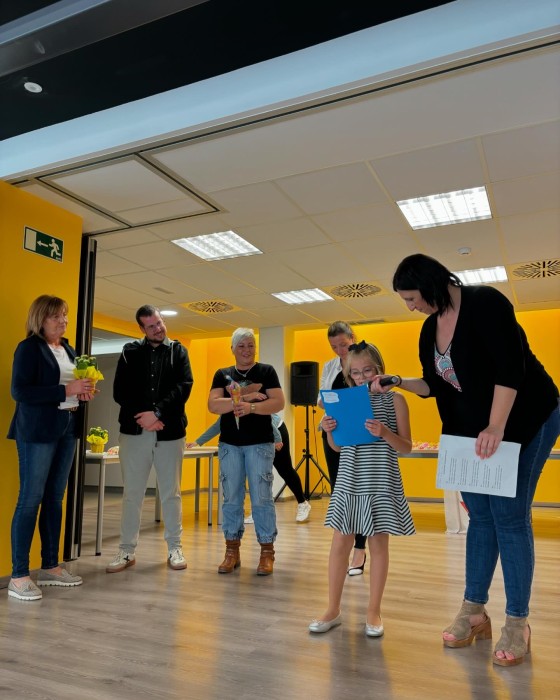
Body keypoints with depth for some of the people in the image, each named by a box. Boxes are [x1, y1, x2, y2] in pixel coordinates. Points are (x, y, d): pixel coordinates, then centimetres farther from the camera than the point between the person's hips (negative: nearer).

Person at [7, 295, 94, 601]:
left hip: (67, 430, 7)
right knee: (30, 499, -3)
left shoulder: (69, 350, 16)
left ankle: (50, 567, 21)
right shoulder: (29, 347, -6)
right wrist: (65, 391, -21)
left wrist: (84, 392, 2)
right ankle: (18, 576, 6)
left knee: (55, 498, 11)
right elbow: (19, 391, -16)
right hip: (37, 431, -7)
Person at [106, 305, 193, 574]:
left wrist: (158, 413, -16)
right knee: (132, 493, 6)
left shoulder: (178, 351, 7)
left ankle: (174, 548, 18)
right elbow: (119, 391, 0)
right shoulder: (130, 352, 7)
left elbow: (184, 387, -5)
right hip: (135, 431, 0)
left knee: (171, 493, 7)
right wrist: (141, 416, -12)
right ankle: (127, 551, 17)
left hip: (170, 431, 0)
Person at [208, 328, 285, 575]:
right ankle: (232, 550, 19)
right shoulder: (222, 374, 9)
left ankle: (267, 552, 10)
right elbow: (213, 405, -5)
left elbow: (278, 402, -8)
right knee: (231, 498, 8)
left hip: (260, 443, -2)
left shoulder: (266, 371, 3)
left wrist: (251, 407, -22)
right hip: (229, 444, 3)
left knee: (262, 498, -1)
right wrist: (242, 399, -16)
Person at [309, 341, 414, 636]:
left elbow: (406, 447, -4)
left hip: (381, 482, -3)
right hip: (349, 481, 3)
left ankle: (373, 611, 23)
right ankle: (333, 609, 20)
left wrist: (385, 433, -22)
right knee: (340, 543, 6)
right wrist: (330, 431, -8)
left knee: (378, 544, 8)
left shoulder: (394, 399, -3)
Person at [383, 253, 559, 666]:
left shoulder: (485, 303, -18)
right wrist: (398, 383, -3)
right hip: (473, 429, 7)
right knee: (480, 516, 9)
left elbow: (510, 367, -25)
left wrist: (496, 427, -29)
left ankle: (517, 624, 10)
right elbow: (436, 385, 12)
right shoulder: (430, 329, 5)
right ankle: (474, 612, 20)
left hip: (524, 420, -7)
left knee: (509, 516, -4)